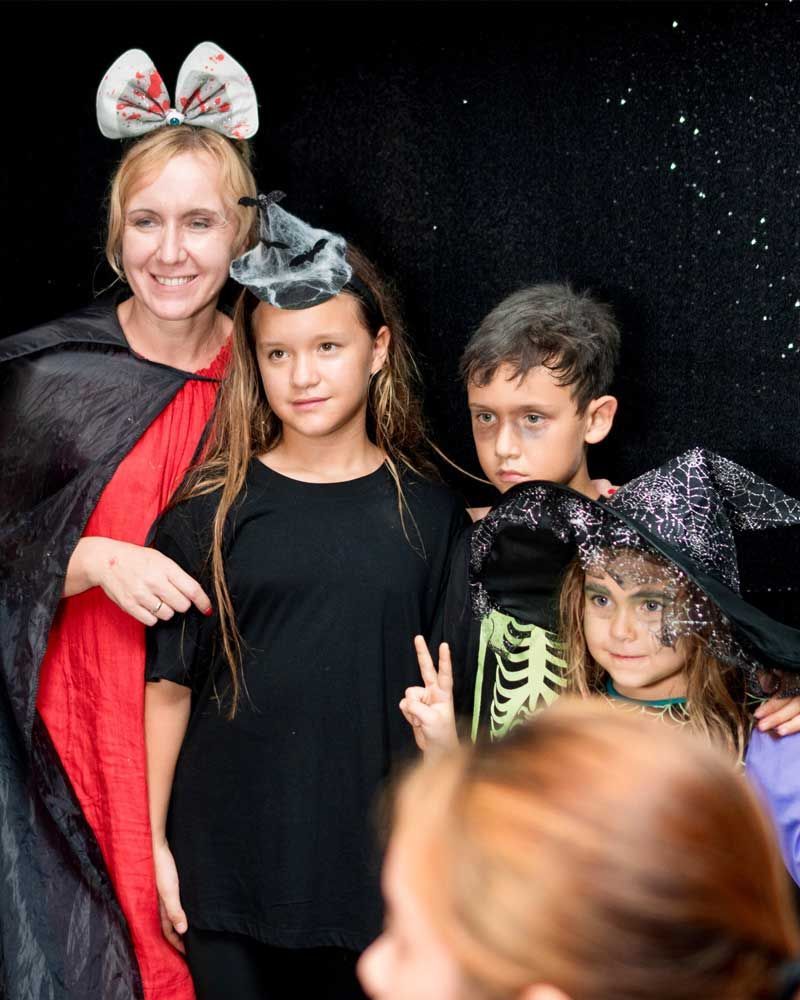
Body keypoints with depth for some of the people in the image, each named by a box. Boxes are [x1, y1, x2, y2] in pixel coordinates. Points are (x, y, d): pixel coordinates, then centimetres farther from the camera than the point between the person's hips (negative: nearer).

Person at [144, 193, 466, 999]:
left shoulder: (429, 514, 0)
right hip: (228, 859, -1)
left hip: (374, 856, 1)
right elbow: (169, 683, -1)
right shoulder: (212, 511, -4)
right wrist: (153, 841, -1)